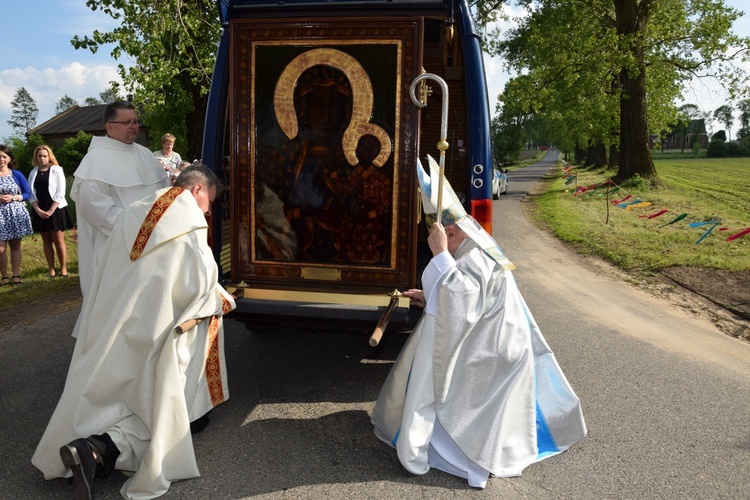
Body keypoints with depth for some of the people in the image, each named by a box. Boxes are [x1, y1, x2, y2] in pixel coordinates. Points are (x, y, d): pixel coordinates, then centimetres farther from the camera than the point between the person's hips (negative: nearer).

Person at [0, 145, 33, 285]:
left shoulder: (17, 174, 3)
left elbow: (27, 193, 5)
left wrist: (13, 197, -11)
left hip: (16, 213, 1)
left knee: (15, 246, 7)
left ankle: (16, 275, 12)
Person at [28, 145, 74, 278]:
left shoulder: (57, 170, -3)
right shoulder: (33, 173, 9)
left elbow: (60, 193, -9)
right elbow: (31, 194, 5)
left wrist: (51, 210, -14)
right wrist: (38, 210, -9)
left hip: (56, 210, -4)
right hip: (40, 211, 4)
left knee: (58, 240, -3)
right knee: (46, 241, 7)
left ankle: (63, 268, 5)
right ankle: (51, 269, 12)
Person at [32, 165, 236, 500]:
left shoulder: (135, 213, 13)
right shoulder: (190, 221, -8)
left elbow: (108, 272, 19)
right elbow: (199, 283, -12)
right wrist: (220, 301, 8)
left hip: (110, 326, 7)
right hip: (151, 331, -7)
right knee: (156, 403, 4)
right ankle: (99, 449, -17)